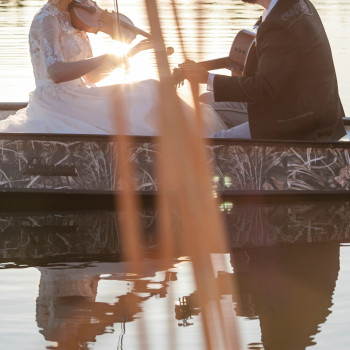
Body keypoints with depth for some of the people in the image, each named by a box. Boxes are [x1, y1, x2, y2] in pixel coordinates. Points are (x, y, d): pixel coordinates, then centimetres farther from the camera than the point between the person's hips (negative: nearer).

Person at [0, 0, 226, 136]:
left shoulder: (73, 22, 17)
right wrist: (106, 58, -26)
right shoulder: (46, 20, -10)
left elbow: (90, 78, 18)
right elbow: (56, 72, -27)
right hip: (57, 101, -10)